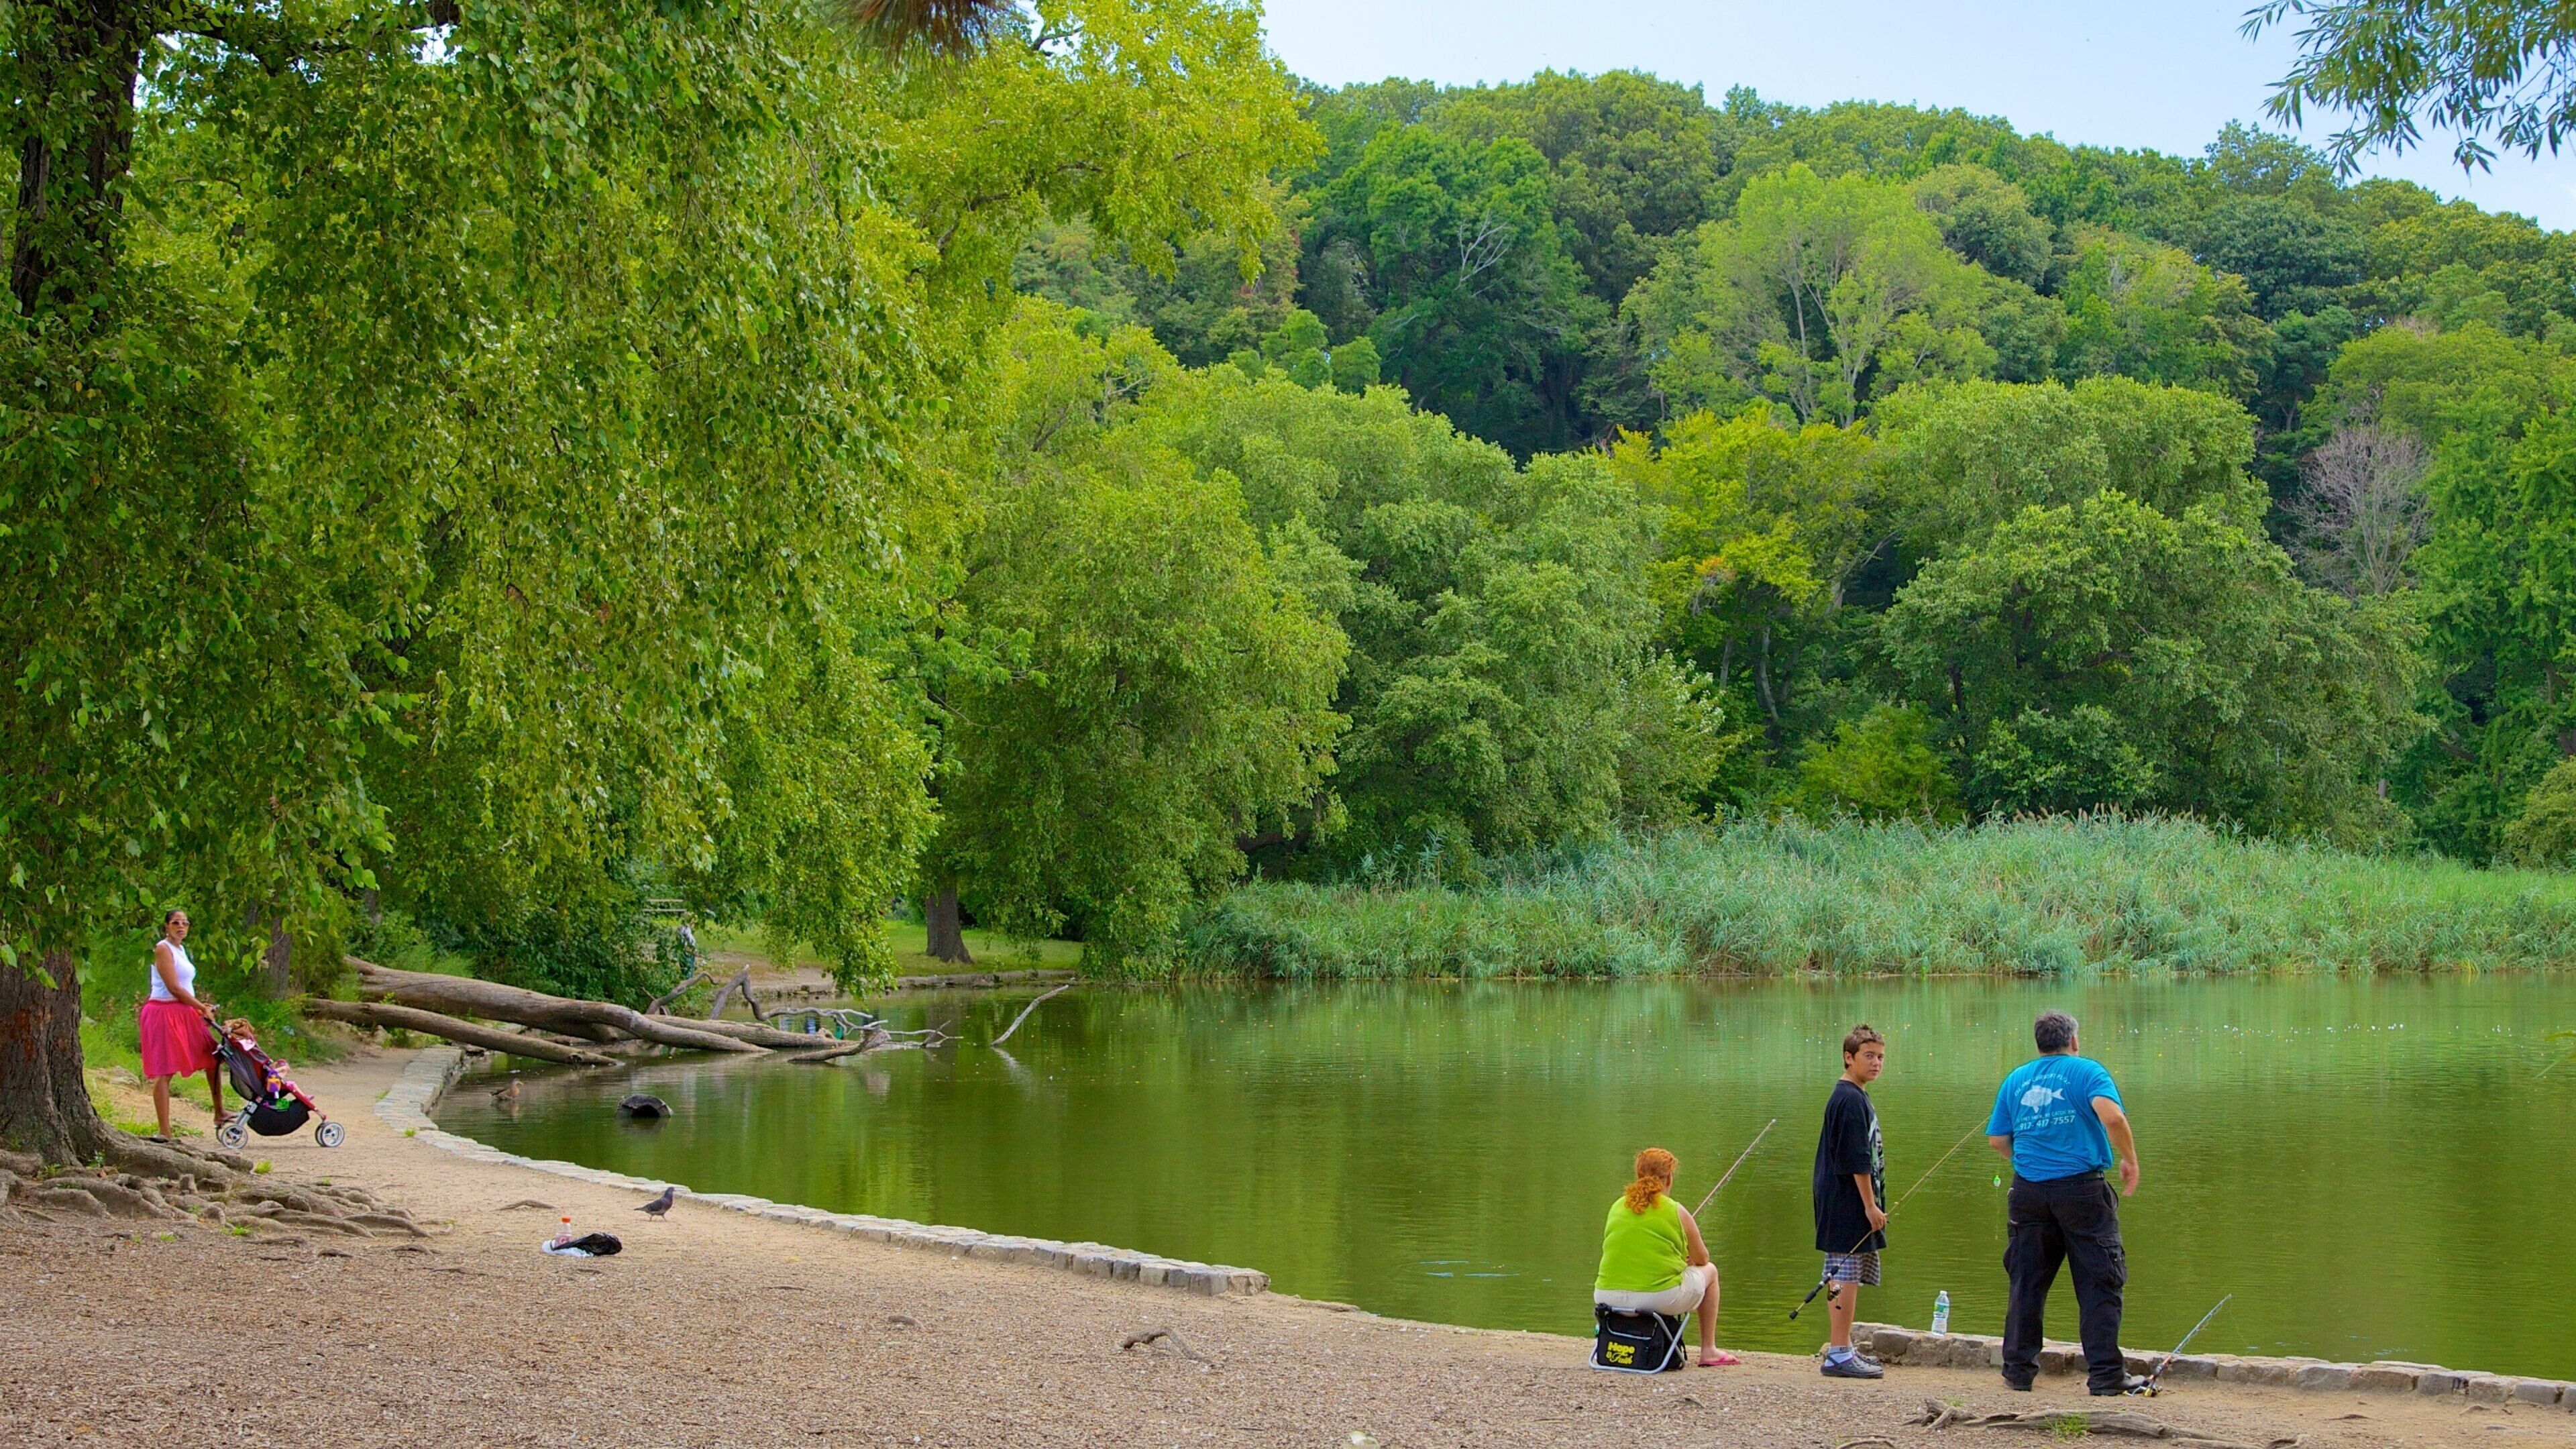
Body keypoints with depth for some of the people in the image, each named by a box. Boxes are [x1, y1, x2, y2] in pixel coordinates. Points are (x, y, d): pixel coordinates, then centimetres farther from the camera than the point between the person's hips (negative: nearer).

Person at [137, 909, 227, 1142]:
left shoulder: (180, 950, 17)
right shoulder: (163, 949, -11)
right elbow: (174, 988, -17)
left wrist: (200, 1006, 10)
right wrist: (202, 1008, -11)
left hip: (185, 1013, 9)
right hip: (164, 1015, -9)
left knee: (213, 1056, 12)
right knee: (164, 1072, -8)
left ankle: (219, 1113, 25)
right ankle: (165, 1132, -10)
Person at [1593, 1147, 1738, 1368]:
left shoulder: (1617, 1207, 9)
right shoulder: (1676, 1212, -3)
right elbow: (1701, 1259, 11)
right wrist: (1686, 1258, 35)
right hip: (1660, 1298, -5)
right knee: (1709, 1270, 25)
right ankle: (1708, 1351, 29)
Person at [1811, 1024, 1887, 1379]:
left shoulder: (1857, 1097, 18)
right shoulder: (1850, 1099, -15)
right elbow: (1856, 1160, -19)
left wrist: (1871, 1205, 25)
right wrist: (1870, 1206, -18)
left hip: (1847, 1204, 11)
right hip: (1849, 1203, -11)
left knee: (1842, 1276, 14)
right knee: (1846, 1276, -10)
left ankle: (1841, 1348, 21)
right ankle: (1840, 1354, -10)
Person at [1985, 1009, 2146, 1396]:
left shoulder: (2016, 1079, 12)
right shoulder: (2086, 1071, -2)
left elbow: (1997, 1139, 10)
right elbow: (2112, 1117, -18)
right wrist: (2130, 1161, -7)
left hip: (2028, 1190, 4)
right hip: (2080, 1187, -4)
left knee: (2027, 1282, 11)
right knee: (2098, 1282, 1)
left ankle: (2018, 1369, 14)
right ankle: (2105, 1372, 0)